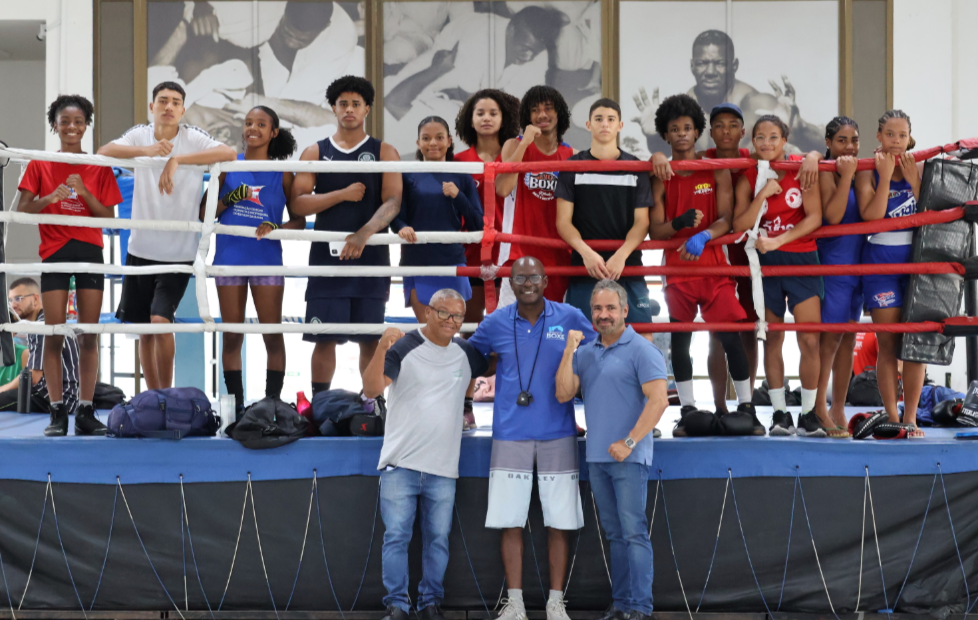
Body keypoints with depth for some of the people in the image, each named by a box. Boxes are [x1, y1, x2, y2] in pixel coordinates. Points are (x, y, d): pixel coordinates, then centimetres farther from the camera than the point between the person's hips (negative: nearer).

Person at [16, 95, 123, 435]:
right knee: (54, 334, -3)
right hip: (54, 252, -1)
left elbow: (109, 217, 1)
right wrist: (49, 198, -17)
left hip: (90, 252, 1)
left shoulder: (99, 168, 5)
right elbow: (22, 210, 0)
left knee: (89, 336, 0)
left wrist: (84, 192, -13)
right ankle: (57, 411, 2)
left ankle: (86, 410, 5)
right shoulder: (40, 165, 3)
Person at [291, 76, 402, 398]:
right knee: (324, 337, 0)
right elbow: (298, 203, 0)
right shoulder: (315, 152, 9)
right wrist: (344, 194, -10)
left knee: (370, 338, 2)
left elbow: (392, 202, -6)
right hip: (326, 254, 1)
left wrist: (363, 234, -22)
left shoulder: (384, 152, 6)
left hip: (370, 255, -1)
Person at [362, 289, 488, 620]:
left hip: (443, 468, 3)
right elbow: (371, 389, -15)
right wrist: (382, 349, -27)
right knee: (396, 537, -2)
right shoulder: (404, 347, -5)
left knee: (438, 539, 7)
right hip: (401, 464, -3)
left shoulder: (467, 353, 8)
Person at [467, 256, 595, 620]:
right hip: (510, 435, 1)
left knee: (559, 521, 2)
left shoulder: (570, 318, -1)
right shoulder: (496, 323, 2)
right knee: (509, 520, 1)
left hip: (557, 435, -1)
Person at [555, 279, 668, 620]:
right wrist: (568, 352, -6)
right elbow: (563, 394, 4)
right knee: (614, 534, 12)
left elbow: (658, 400, -14)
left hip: (628, 457, -6)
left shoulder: (641, 350, -6)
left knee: (634, 533, -6)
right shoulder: (585, 352, 12)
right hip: (596, 457, 6)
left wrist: (629, 442, -17)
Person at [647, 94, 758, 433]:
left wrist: (703, 236, -21)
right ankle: (687, 411, 13)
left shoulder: (716, 171, 5)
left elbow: (726, 219, -2)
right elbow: (654, 230, 1)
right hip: (677, 267, 1)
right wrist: (679, 223, -20)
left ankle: (746, 408, 3)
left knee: (731, 335, -6)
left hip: (713, 265, -1)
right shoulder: (661, 178, 6)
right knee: (679, 339, 3)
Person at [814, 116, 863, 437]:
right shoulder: (826, 172, -10)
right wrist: (846, 175, -23)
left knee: (848, 337, 10)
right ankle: (819, 408, -1)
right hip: (831, 262, -8)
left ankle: (838, 409, 17)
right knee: (830, 336, -8)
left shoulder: (860, 172, 11)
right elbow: (832, 215, -23)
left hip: (856, 262, 8)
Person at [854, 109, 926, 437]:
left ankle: (910, 417, 7)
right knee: (888, 343, -1)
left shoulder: (919, 168, 7)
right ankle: (891, 417, 6)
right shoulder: (868, 171, 1)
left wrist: (913, 180, -11)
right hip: (880, 261, -2)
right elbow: (871, 215, -14)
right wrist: (886, 176, -16)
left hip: (916, 260, 2)